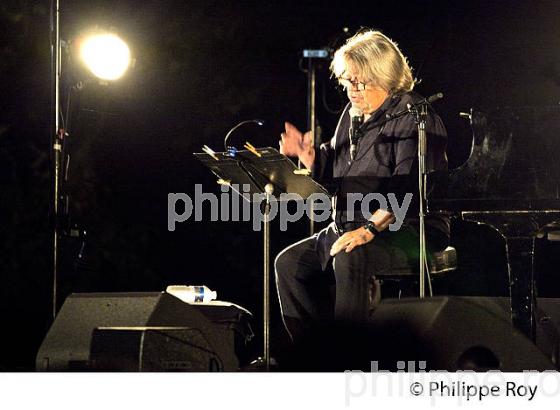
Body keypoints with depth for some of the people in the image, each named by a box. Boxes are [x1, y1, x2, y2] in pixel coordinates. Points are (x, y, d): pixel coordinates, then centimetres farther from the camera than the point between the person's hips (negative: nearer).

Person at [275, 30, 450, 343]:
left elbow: (408, 188, -24)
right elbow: (331, 175, 22)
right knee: (289, 262, -6)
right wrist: (306, 153, 1)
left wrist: (371, 228, -33)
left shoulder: (412, 117, -12)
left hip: (410, 232, -9)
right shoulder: (353, 115, 15)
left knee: (350, 259, -36)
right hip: (348, 228, 9)